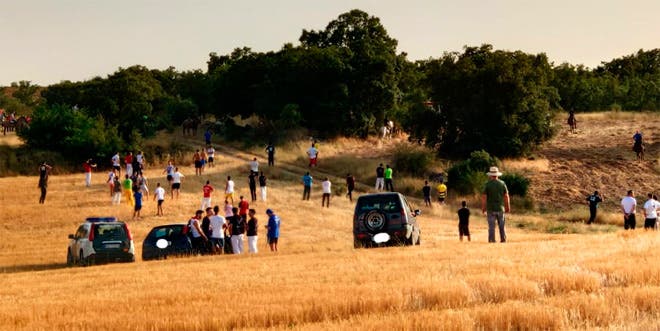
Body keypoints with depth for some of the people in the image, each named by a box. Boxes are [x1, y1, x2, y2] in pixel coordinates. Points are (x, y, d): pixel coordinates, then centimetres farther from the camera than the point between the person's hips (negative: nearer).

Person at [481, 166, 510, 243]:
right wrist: (508, 207, 12)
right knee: (501, 225, 10)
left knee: (491, 226, 0)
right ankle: (503, 239, 9)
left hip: (491, 208, -2)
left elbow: (484, 197, -6)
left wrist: (483, 208, 2)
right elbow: (506, 196, 3)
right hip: (500, 208, 2)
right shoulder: (502, 183, 2)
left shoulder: (488, 184, -5)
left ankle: (492, 240, -3)